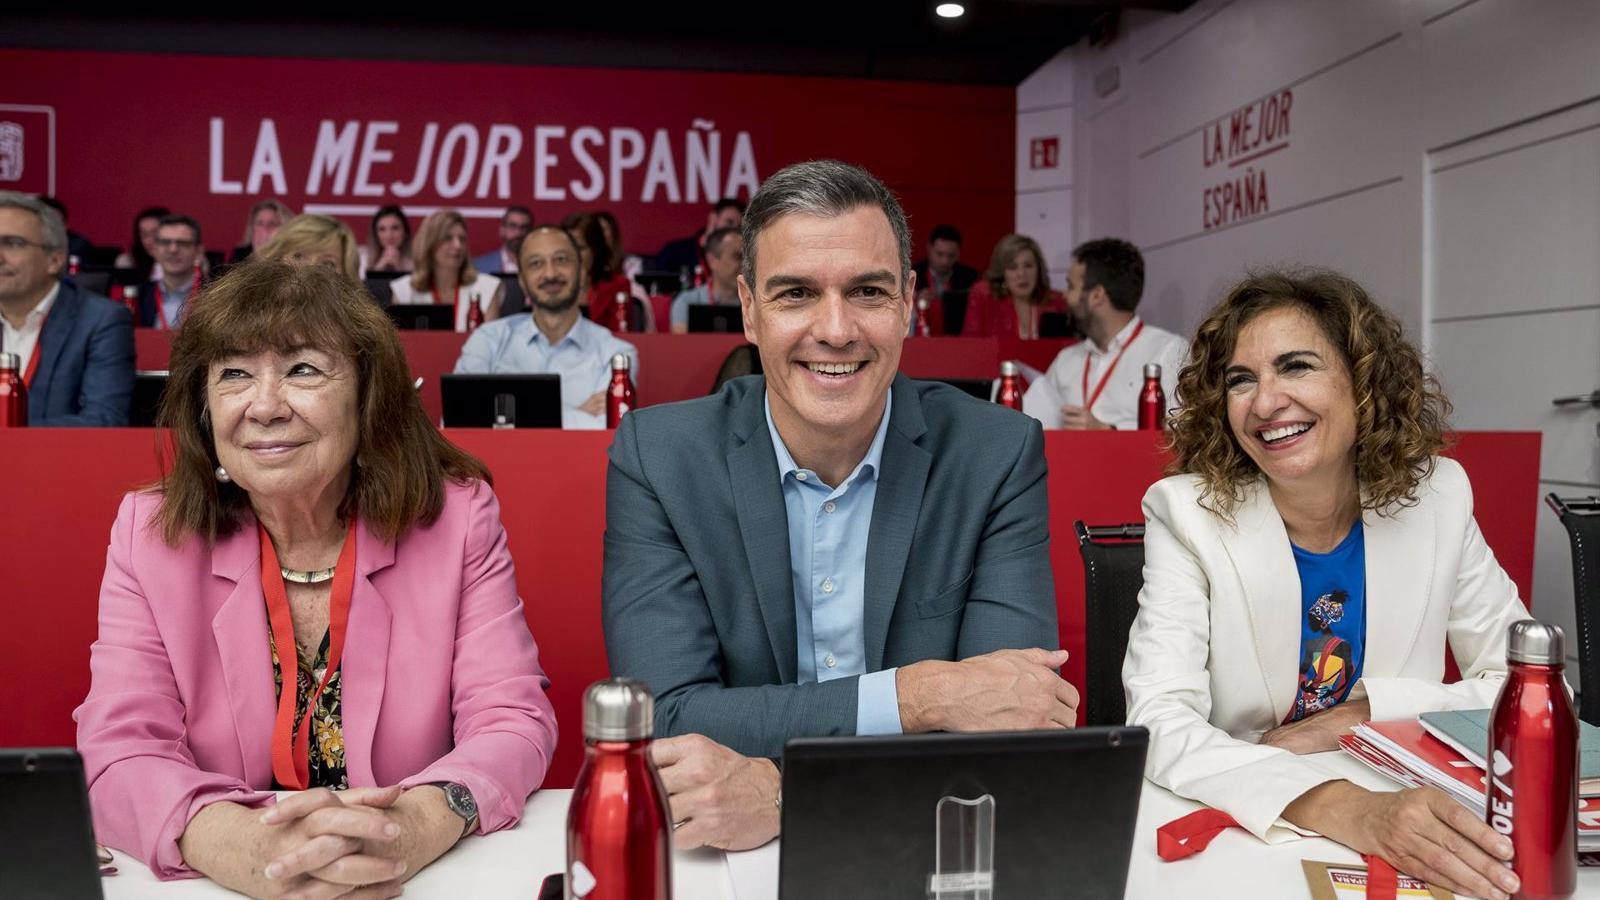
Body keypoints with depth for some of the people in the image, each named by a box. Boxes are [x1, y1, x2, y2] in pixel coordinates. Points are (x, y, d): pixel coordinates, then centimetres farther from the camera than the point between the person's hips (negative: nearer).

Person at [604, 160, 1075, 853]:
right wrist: (916, 694, -21)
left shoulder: (999, 454, -7)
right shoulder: (657, 456, -7)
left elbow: (1015, 727, -13)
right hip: (726, 853, -1)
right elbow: (663, 718, -14)